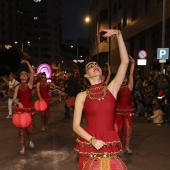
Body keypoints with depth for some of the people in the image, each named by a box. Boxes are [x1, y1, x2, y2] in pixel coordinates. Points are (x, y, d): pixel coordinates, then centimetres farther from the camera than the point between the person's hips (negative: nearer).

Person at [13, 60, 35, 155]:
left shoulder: (30, 84, 2)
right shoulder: (18, 87, 7)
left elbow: (32, 73, -10)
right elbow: (14, 99, -2)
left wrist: (27, 63, -7)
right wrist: (19, 103, -23)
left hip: (29, 108, -2)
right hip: (20, 109, 2)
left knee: (30, 128, -1)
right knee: (21, 129, 6)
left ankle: (30, 140, 32)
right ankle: (23, 147, 20)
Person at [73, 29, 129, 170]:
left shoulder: (111, 89, 0)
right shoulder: (82, 96, -2)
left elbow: (125, 62, -7)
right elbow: (76, 125, -2)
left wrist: (118, 35, -8)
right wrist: (92, 139, -17)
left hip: (111, 145, 1)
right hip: (89, 145, -1)